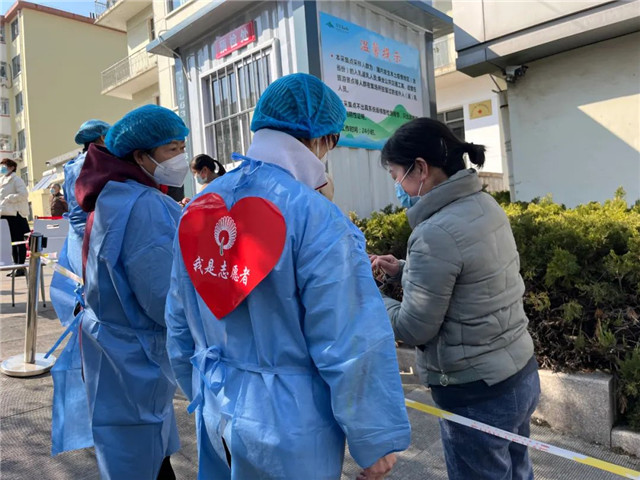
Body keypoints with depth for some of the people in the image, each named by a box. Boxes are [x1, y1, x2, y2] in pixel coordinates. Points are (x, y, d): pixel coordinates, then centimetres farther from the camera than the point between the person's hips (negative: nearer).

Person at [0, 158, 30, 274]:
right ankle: (16, 266, 15)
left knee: (19, 241, -5)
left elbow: (24, 194, -16)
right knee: (12, 242, 10)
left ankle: (21, 267, -2)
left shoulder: (16, 179, -4)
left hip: (16, 214, -8)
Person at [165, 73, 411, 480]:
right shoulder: (316, 216, -22)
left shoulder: (199, 208, -1)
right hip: (290, 424, -6)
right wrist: (375, 440, -7)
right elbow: (349, 343, -21)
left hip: (216, 411, 6)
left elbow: (179, 323, 7)